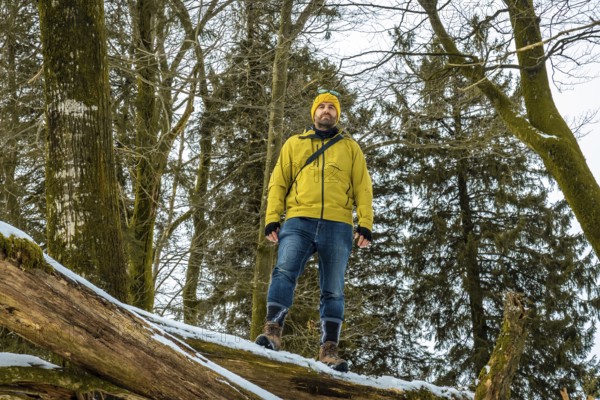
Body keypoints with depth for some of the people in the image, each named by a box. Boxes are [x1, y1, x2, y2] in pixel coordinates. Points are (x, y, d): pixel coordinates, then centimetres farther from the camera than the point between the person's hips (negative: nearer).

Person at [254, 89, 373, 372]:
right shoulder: (294, 144, 22)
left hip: (337, 226, 0)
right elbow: (278, 183, 16)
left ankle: (329, 350, 0)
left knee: (333, 291, -1)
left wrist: (365, 223, -2)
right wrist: (272, 217, 1)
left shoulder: (350, 147, 20)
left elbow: (363, 188, 12)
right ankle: (273, 332, -26)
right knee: (284, 272, -22)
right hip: (299, 222, 0)